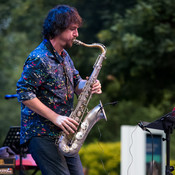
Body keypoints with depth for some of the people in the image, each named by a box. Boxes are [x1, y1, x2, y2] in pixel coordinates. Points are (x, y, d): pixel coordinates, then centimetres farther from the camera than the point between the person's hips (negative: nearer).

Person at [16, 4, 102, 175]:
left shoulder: (64, 55, 13)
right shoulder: (39, 59, -16)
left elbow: (76, 82, 20)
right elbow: (24, 93, -20)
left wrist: (88, 86, -5)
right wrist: (55, 117, -22)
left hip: (63, 133, 9)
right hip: (41, 134, -9)